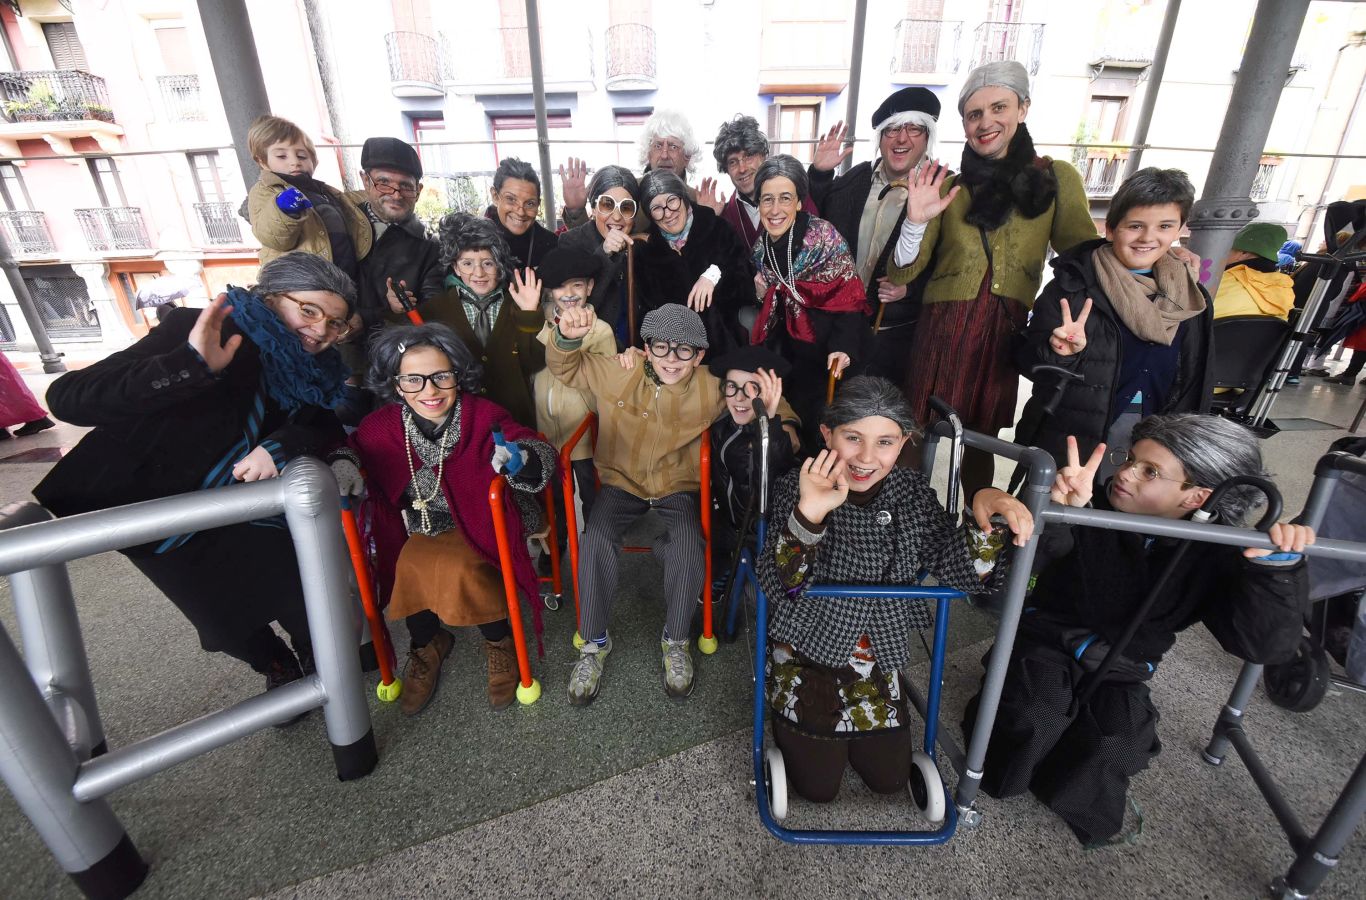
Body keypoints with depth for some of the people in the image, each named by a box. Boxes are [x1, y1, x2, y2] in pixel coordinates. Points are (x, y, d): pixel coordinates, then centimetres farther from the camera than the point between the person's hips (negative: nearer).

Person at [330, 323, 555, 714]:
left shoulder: (483, 416, -17)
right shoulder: (381, 426, -10)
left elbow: (540, 451, -22)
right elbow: (347, 444, 10)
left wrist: (519, 457, -45)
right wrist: (342, 463, -13)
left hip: (477, 530, -3)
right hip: (416, 535, 3)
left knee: (456, 569, -30)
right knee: (414, 567, -26)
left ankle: (500, 640, 1)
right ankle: (426, 644, 8)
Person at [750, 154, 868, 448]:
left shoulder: (823, 236, -17)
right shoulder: (764, 246, 2)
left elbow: (848, 297, -18)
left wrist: (842, 347, -29)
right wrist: (762, 288, -1)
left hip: (829, 352, -6)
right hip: (790, 352, 6)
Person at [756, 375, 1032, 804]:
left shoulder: (912, 491, -11)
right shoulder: (798, 487, -23)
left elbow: (961, 574, -15)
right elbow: (779, 585, -33)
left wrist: (985, 515, -34)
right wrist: (809, 513, -50)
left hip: (876, 659, 4)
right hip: (805, 655, -4)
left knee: (890, 779, 14)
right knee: (818, 786, 6)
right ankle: (788, 720, 34)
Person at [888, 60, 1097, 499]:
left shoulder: (1057, 178, 6)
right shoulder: (950, 189, 6)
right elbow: (904, 272, 0)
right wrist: (916, 221, -14)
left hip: (1005, 332, 1)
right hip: (943, 328, 0)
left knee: (982, 440, 14)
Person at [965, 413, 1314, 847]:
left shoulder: (1216, 555, -11)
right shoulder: (1091, 510, -17)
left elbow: (1264, 646, -20)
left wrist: (1278, 565, -35)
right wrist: (1055, 511, -51)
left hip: (1119, 673, 2)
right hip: (1050, 642, -1)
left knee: (1114, 750, -21)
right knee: (1033, 722, -23)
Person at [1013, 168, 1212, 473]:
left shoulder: (1191, 298, 4)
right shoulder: (1072, 285, -11)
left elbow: (1195, 385, 12)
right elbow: (1026, 361, -12)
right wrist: (1060, 352, -32)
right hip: (1068, 444, -4)